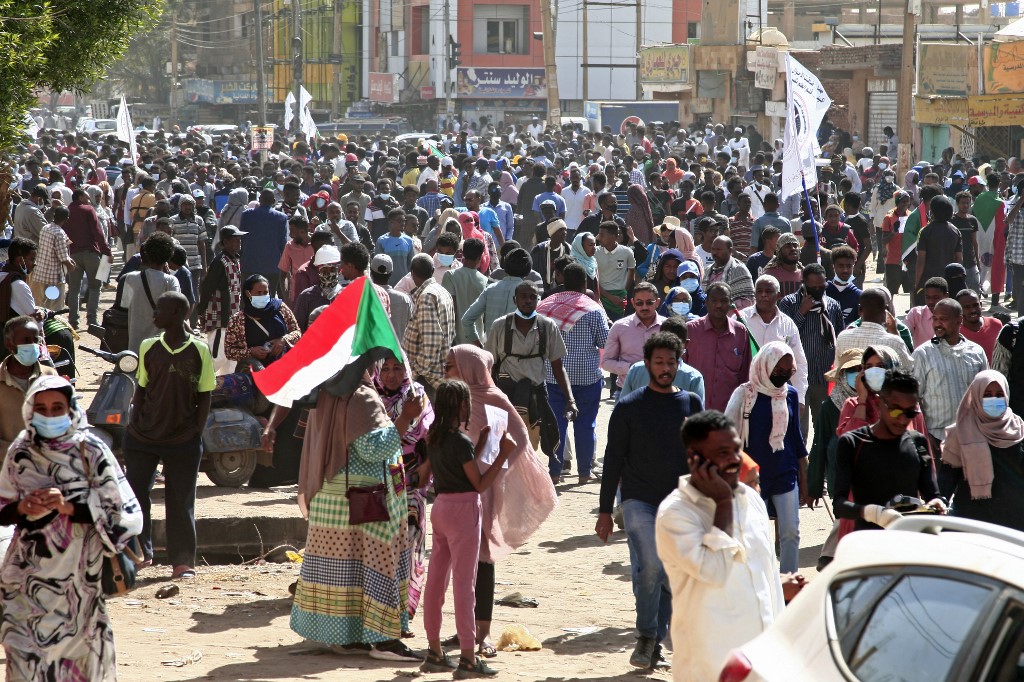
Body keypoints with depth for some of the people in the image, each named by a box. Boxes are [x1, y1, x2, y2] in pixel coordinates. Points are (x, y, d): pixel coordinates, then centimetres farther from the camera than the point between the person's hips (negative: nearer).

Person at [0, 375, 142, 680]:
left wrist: (69, 507, -19)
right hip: (27, 576, 3)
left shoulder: (90, 451, -6)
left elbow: (124, 514, -8)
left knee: (75, 649, -2)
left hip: (78, 576, -3)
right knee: (26, 653, -1)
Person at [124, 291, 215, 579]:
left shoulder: (199, 351, -3)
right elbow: (141, 390, 10)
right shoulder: (149, 348, 5)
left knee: (181, 502, 3)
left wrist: (197, 435, -4)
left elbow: (204, 397, 1)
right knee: (135, 493, 3)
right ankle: (139, 551, 19)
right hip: (144, 437, 3)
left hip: (183, 440, -3)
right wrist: (134, 426, 1)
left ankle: (183, 562, 11)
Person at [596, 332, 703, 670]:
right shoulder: (629, 407, 1)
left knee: (670, 576, 5)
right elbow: (613, 459, 2)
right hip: (639, 500, -3)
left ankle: (654, 643, 18)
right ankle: (646, 636, -5)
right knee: (651, 566, -20)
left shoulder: (691, 404, 9)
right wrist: (605, 510, 0)